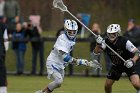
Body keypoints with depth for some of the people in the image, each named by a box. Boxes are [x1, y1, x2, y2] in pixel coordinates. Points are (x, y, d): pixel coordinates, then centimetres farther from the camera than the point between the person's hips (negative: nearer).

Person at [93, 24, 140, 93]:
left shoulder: (124, 42, -25)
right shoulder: (106, 42, -14)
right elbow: (96, 52, -20)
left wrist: (132, 61, -43)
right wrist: (98, 44, -39)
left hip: (128, 65, -4)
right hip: (116, 66, 4)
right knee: (107, 86, 3)